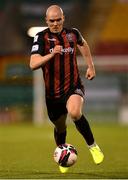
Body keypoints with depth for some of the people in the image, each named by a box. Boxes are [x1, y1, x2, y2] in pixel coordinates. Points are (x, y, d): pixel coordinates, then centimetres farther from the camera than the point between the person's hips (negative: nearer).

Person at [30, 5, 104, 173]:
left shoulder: (73, 33, 0)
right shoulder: (41, 37, -9)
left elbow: (83, 44, 26)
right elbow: (33, 64, -20)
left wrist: (91, 66, 24)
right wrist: (51, 54, -34)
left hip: (74, 87, -1)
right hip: (53, 92, 1)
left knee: (74, 112, -32)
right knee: (60, 127, 16)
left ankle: (93, 145, -11)